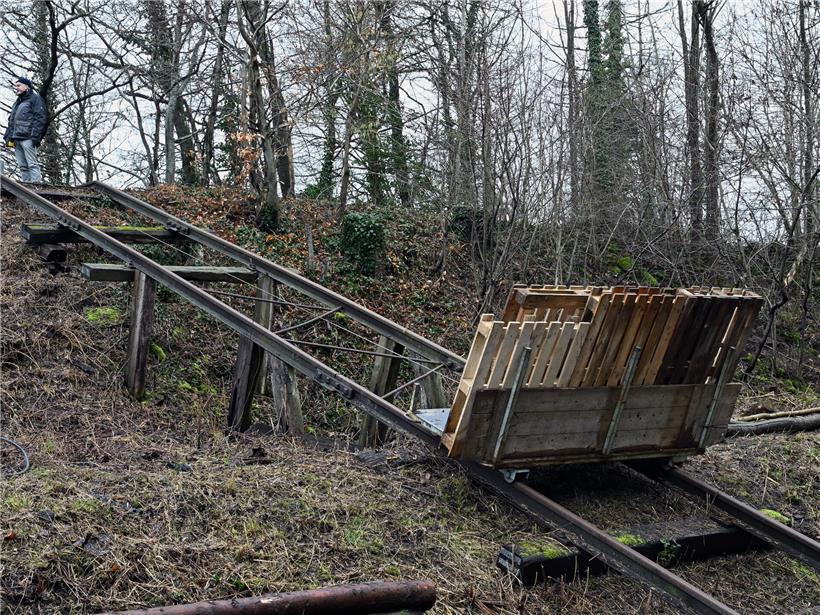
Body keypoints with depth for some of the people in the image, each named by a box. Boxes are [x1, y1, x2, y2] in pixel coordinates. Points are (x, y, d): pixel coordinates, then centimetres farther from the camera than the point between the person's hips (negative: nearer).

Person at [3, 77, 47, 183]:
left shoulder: (35, 98, 2)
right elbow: (11, 121, 28)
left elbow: (40, 118, -9)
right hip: (16, 138, 8)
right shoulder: (17, 102, 27)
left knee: (32, 164, -13)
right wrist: (8, 136, 16)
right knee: (22, 166, 5)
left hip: (27, 138, -8)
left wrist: (35, 136, -18)